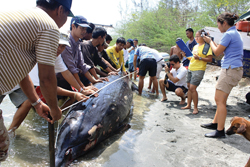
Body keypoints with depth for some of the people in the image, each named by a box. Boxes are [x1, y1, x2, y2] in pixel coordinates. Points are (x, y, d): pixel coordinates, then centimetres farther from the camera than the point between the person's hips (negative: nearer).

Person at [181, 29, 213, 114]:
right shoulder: (195, 46, 17)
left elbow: (209, 59, -13)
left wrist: (199, 58, -24)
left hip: (199, 70, -8)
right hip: (190, 68, 8)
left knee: (192, 88, -13)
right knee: (189, 87, 10)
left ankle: (195, 107, -2)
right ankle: (188, 105, 22)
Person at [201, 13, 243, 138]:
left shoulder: (228, 34, -13)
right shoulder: (235, 33, 18)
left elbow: (217, 52, -9)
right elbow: (221, 50, 21)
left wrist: (210, 42, 6)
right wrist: (211, 41, 18)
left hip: (230, 70, -10)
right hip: (232, 69, 10)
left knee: (220, 100, -7)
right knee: (219, 99, 16)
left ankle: (220, 131, -2)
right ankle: (215, 123, 27)